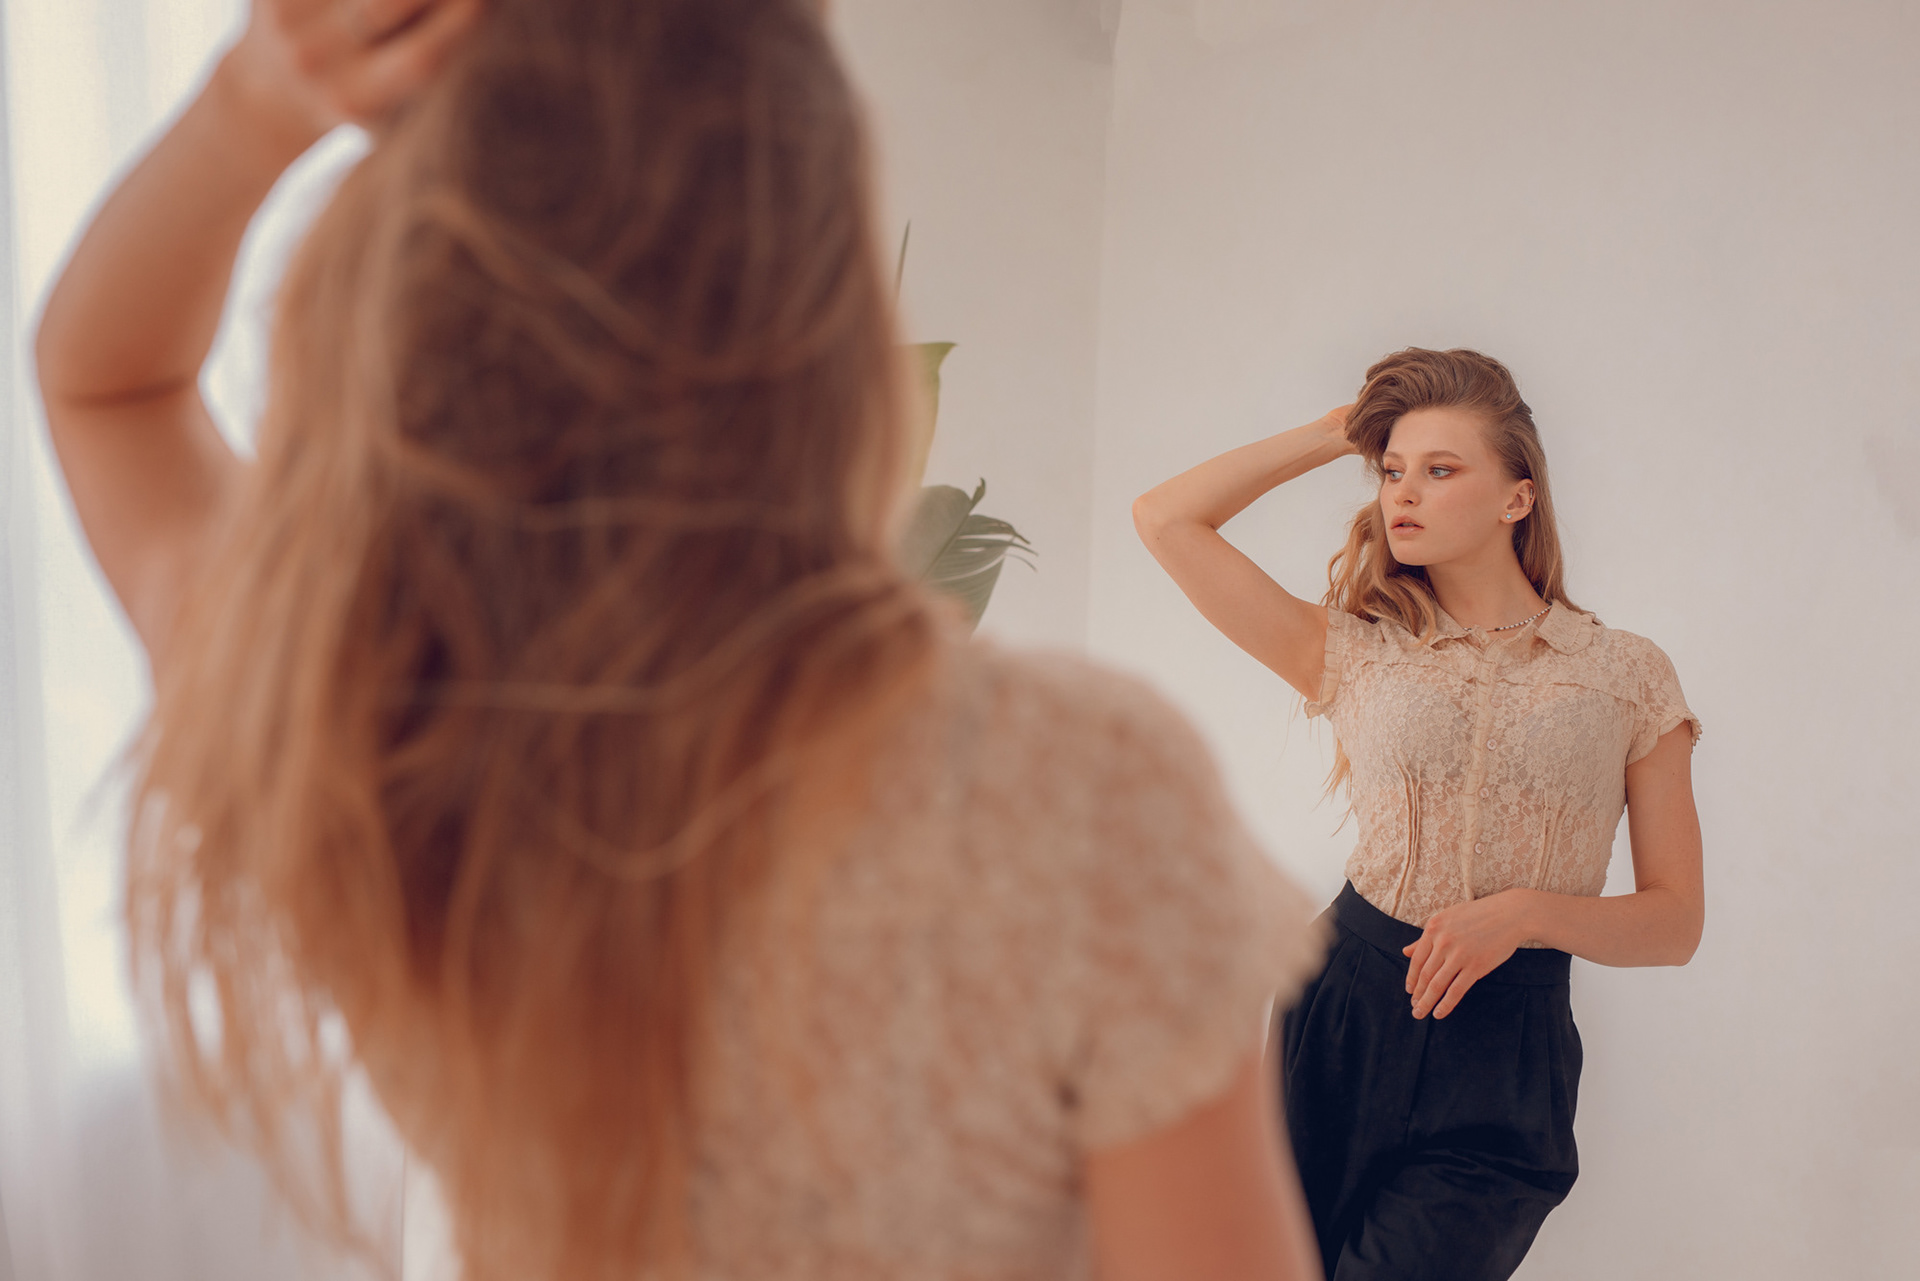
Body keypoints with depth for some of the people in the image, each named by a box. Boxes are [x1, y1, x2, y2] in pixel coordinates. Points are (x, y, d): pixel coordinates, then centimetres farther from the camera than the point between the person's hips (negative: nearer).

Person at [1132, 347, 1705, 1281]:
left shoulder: (1627, 675, 4)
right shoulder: (1360, 651, 6)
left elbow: (1675, 921, 4)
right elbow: (1166, 518, 2)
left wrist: (1523, 913, -14)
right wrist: (1342, 430, 7)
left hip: (1503, 1054, -1)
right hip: (1346, 1009, 2)